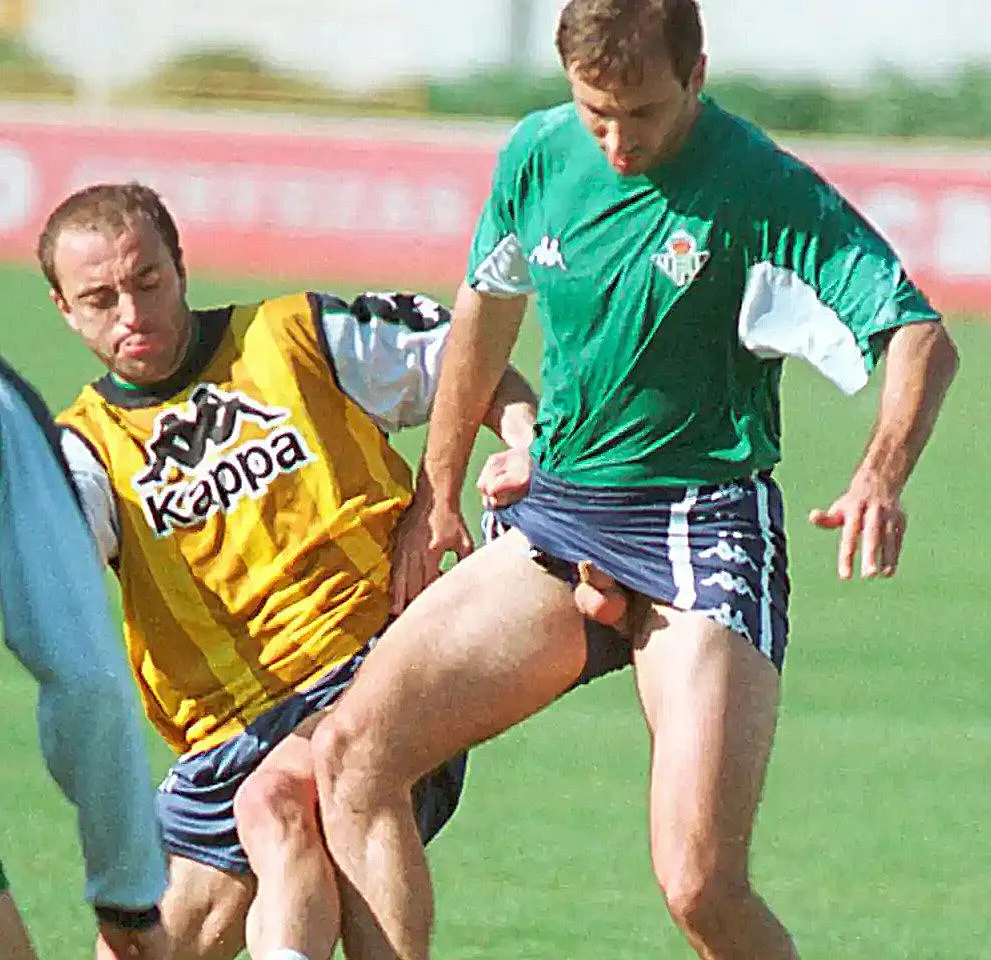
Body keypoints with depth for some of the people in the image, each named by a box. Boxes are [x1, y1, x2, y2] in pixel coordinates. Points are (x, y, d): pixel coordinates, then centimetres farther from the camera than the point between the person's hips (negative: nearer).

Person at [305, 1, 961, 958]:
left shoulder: (763, 191, -14)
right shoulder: (538, 156, 2)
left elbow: (921, 339, -19)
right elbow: (485, 310, 19)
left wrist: (881, 474, -39)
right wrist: (437, 498, 25)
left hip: (704, 530, -6)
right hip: (551, 528, 6)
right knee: (349, 752, -11)